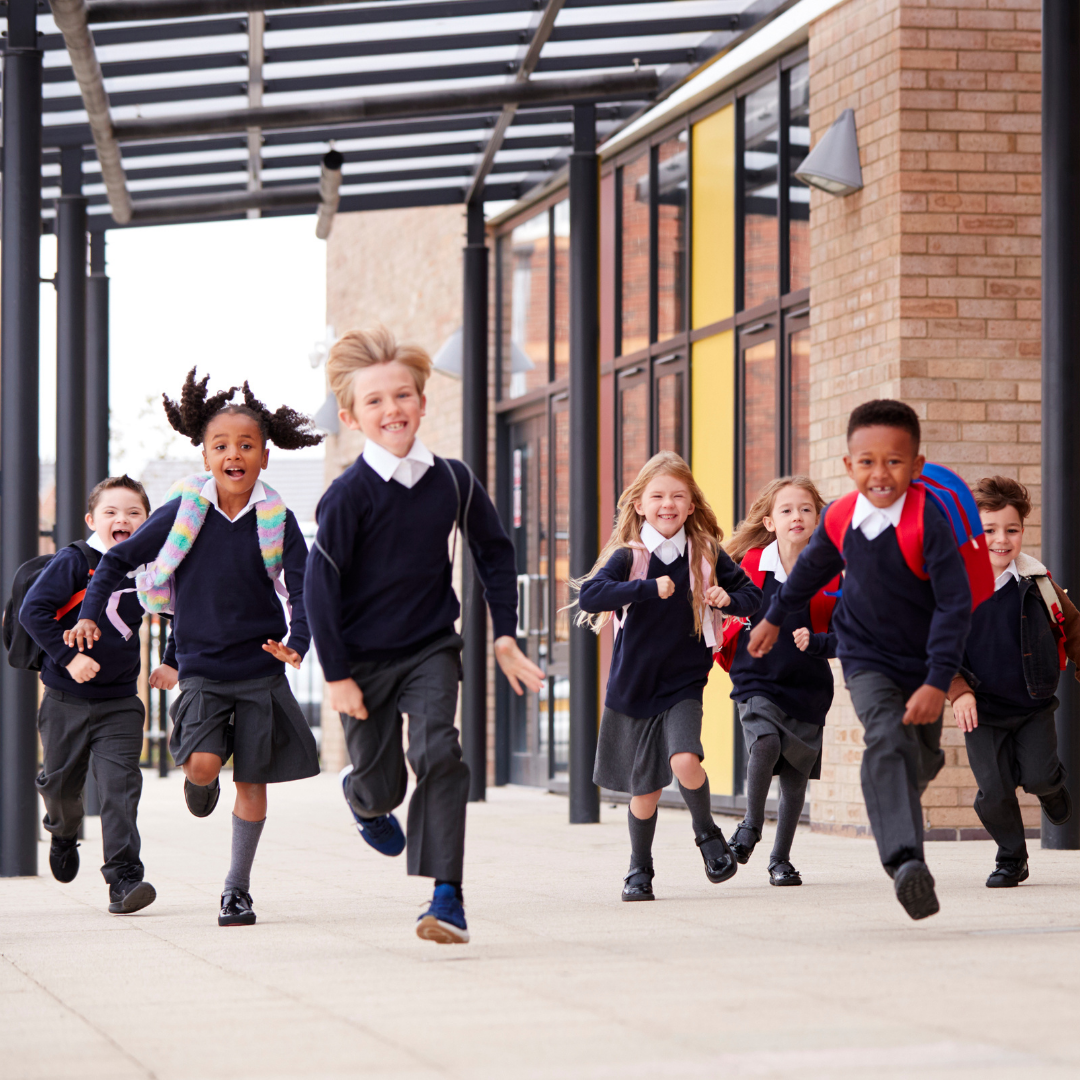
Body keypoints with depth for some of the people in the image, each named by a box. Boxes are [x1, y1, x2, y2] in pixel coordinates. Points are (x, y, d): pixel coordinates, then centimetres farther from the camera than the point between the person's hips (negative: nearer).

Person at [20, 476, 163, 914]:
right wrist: (68, 656, -21)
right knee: (61, 782, 13)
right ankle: (64, 831, 48)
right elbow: (32, 610, -15)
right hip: (66, 699, -1)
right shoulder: (73, 562, -9)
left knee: (121, 787, -11)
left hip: (120, 702, 1)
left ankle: (123, 878, -13)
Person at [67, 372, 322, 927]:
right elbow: (120, 559, 5)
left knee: (251, 779, 2)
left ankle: (237, 887, 15)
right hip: (200, 668, 0)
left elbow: (303, 590, -2)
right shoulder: (183, 513, -4)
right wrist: (90, 615, -5)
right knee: (203, 763, -18)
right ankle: (199, 786, 21)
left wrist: (297, 643, -19)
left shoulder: (277, 521, -4)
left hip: (261, 669, 1)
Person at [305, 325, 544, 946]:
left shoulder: (452, 481, -4)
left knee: (438, 752, -20)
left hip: (431, 649, 2)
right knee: (381, 784, 8)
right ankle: (365, 799, 49)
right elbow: (321, 585, -12)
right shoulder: (350, 495, -15)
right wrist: (337, 675, -13)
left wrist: (505, 634, 7)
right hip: (364, 658, -2)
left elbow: (495, 552, 11)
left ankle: (448, 897, -18)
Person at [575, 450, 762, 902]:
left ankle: (707, 831, 5)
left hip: (684, 683, 0)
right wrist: (649, 588, -31)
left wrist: (728, 599, -13)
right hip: (633, 687, 0)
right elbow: (589, 597, -22)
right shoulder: (628, 556, -6)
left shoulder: (706, 555, -1)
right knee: (645, 788, 6)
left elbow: (752, 595, 10)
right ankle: (639, 868, 30)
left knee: (684, 760, -24)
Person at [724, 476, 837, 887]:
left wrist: (815, 642, -22)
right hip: (757, 680, -1)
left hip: (806, 687, 1)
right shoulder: (751, 564, -4)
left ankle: (780, 858, 25)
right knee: (765, 742, -26)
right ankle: (751, 823, -1)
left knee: (796, 774, 7)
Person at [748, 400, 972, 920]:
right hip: (867, 660, 0)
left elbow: (955, 604, -23)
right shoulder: (840, 520, -11)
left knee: (921, 758, 16)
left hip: (922, 663, 0)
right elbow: (813, 567, 13)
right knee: (888, 741, -25)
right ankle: (907, 864, -39)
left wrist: (938, 682, -30)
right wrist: (774, 616, 27)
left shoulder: (930, 523, -24)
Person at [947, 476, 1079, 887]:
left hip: (1034, 704, 1)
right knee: (994, 792, -4)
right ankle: (1011, 859, 21)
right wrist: (958, 691, -17)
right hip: (982, 710, -1)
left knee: (1038, 776, -12)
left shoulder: (1036, 581, -5)